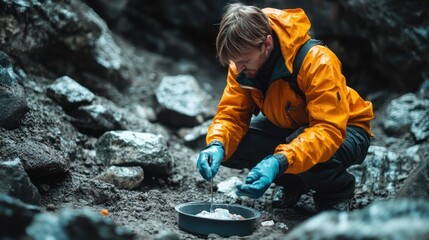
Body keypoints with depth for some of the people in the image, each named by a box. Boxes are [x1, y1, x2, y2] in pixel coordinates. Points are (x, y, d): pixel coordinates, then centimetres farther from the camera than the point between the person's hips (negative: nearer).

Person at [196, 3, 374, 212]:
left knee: (310, 155, -40)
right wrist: (217, 145, -37)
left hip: (343, 128, -5)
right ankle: (292, 182, 8)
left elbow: (329, 130, -39)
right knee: (228, 147, -18)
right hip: (287, 127, 6)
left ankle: (339, 189, -3)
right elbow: (232, 113, -14)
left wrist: (279, 161, -53)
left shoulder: (317, 61, -34)